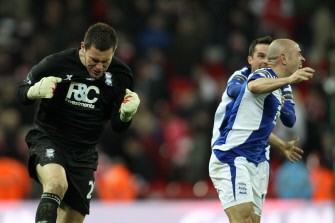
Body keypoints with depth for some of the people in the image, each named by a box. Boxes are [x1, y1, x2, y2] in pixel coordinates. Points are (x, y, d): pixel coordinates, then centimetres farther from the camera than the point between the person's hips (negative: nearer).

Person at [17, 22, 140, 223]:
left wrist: (126, 114, -20)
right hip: (48, 141, -4)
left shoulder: (121, 75, -4)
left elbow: (118, 125, 3)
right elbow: (22, 92, 2)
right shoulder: (56, 63, -13)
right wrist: (36, 91, -22)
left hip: (84, 154, 4)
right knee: (57, 184, -36)